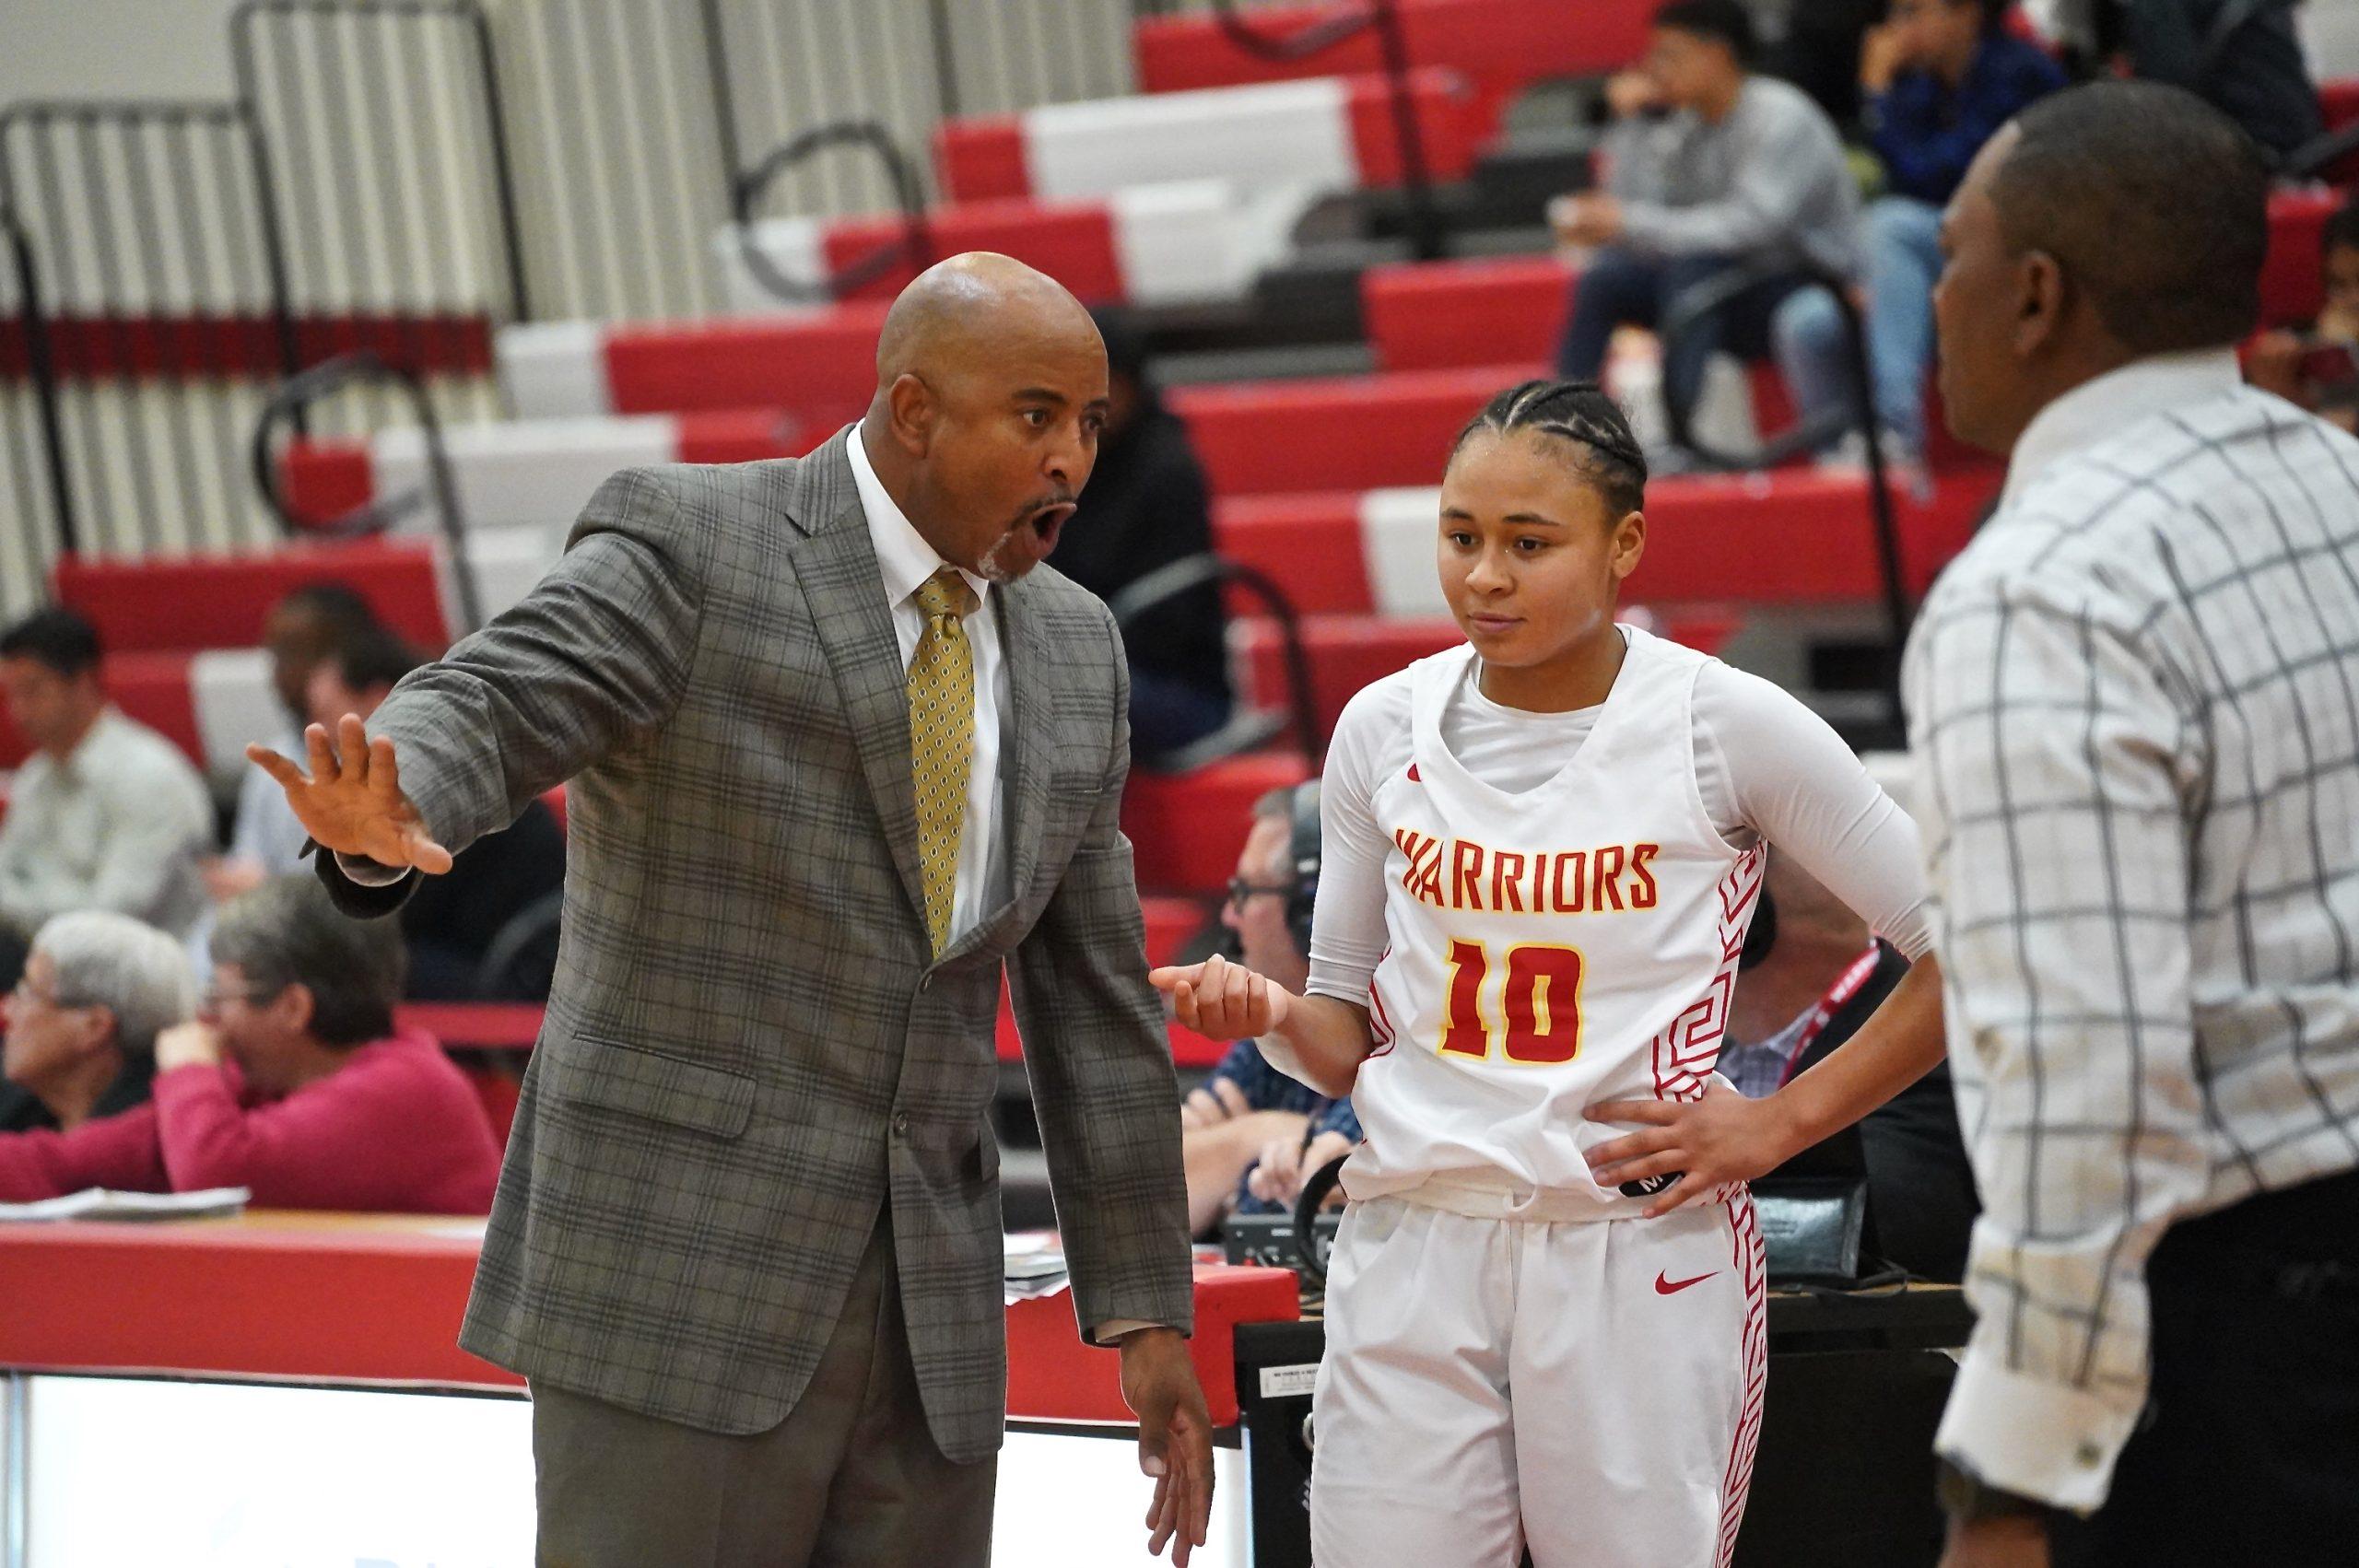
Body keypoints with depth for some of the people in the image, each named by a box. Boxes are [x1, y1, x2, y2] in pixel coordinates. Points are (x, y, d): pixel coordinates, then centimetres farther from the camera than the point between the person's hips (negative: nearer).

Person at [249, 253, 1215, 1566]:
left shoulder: (1072, 648, 12)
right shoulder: (689, 548, -6)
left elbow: (1094, 1001, 16)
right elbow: (486, 711, -21)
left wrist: (1147, 1310, 13)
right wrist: (386, 825, -45)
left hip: (930, 1299, 6)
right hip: (677, 1266, -6)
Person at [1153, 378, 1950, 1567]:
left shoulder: (1724, 723, -6)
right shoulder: (1382, 728, 5)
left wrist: (1781, 1121, -6)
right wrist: (1271, 1014, -8)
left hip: (1640, 1257, -3)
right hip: (1414, 1249, 3)